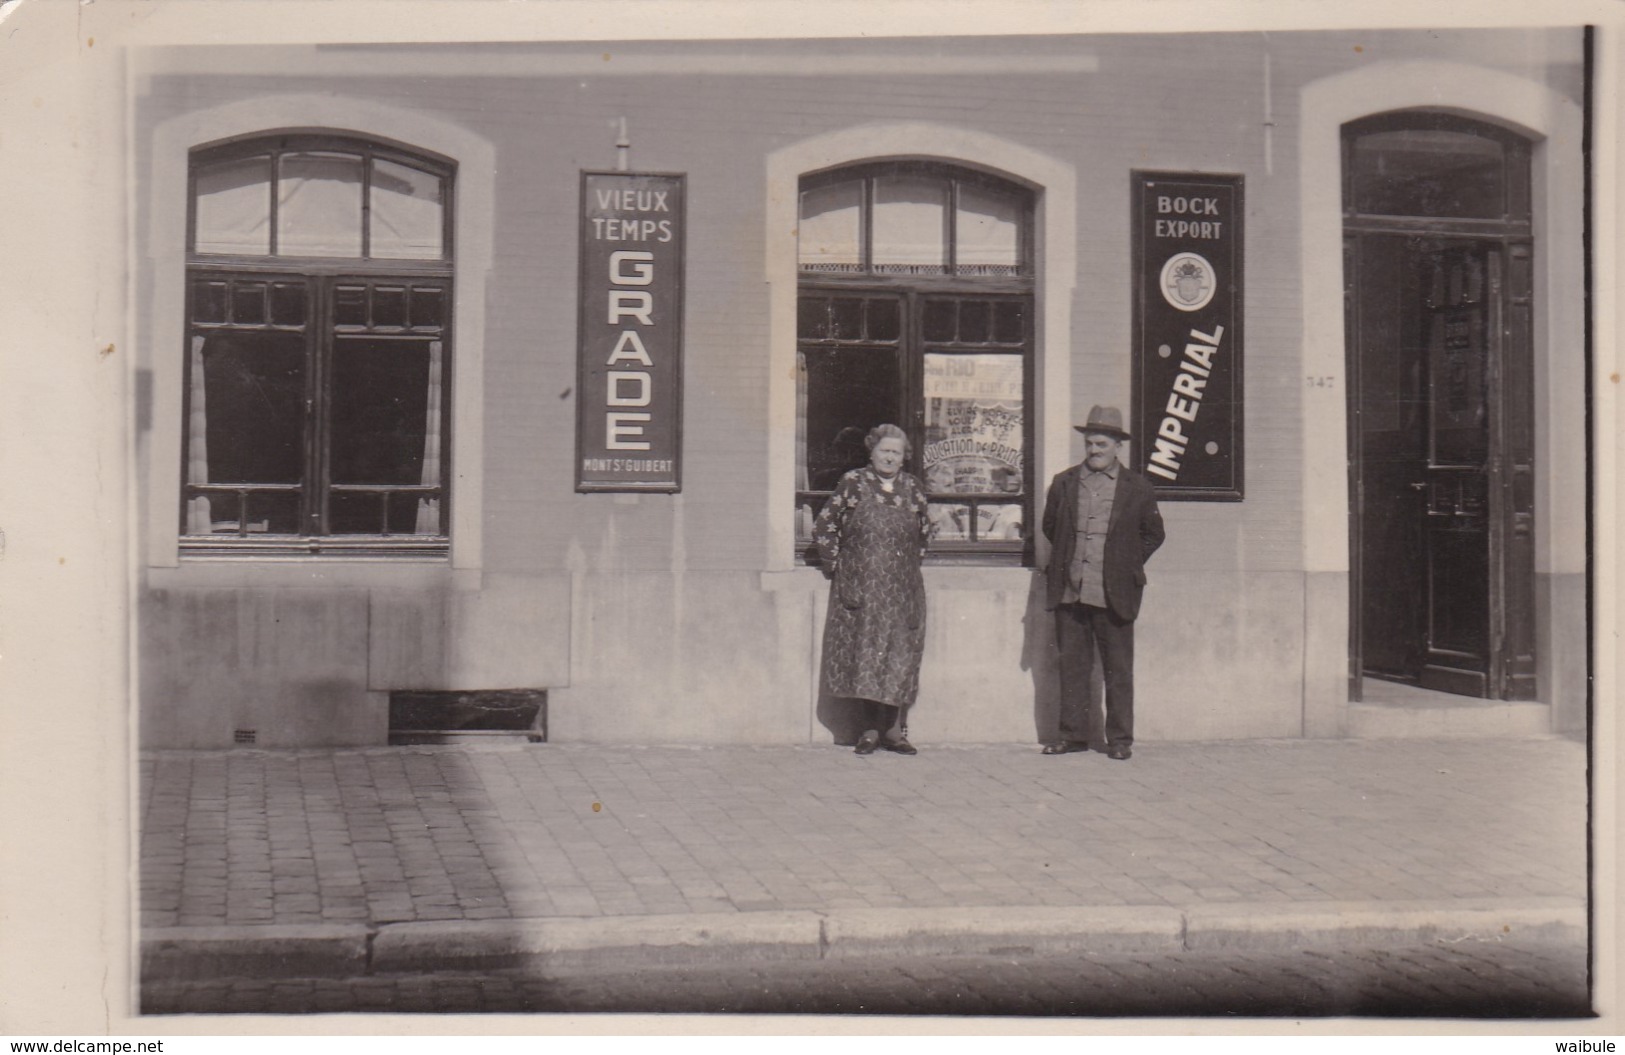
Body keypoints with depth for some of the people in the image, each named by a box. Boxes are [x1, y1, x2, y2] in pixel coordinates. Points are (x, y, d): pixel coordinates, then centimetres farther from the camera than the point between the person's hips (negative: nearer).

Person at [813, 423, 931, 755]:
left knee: (901, 654, 0)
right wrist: (836, 564, 3)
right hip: (861, 587, -2)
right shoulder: (853, 483, -1)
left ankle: (894, 728, 6)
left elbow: (923, 532, 23)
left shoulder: (912, 488, 9)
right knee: (864, 652, -1)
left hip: (903, 589, 2)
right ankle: (870, 728, 5)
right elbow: (824, 526, 3)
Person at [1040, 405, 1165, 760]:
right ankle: (1073, 734, 14)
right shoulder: (1063, 483, 9)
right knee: (1072, 665, 6)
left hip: (1113, 594, -2)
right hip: (1069, 591, 2)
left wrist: (1129, 566, 5)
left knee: (1118, 669, 3)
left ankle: (1120, 739, 10)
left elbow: (1153, 534, 12)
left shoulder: (1137, 487, 3)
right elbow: (1050, 527, 20)